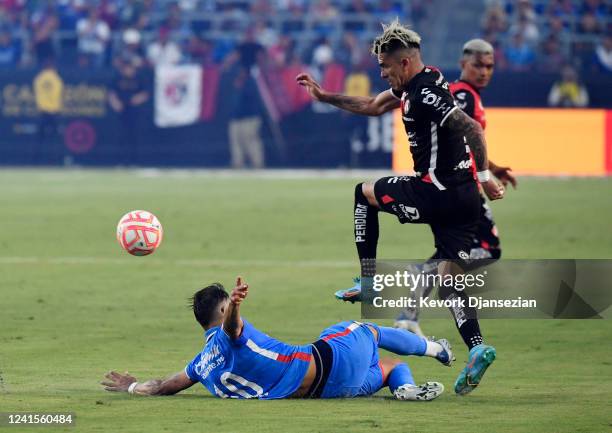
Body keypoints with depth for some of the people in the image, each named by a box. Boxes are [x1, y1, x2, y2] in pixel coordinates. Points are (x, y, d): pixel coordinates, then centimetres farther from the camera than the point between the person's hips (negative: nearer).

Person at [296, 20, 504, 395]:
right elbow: (373, 107, 31)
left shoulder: (426, 92, -16)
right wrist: (323, 96, 30)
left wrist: (484, 174, -27)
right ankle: (477, 348, -13)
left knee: (365, 193, 14)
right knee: (450, 280, 4)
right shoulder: (414, 85, 16)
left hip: (439, 192, -9)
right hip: (463, 196, 9)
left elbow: (472, 128, -25)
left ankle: (368, 284, 14)